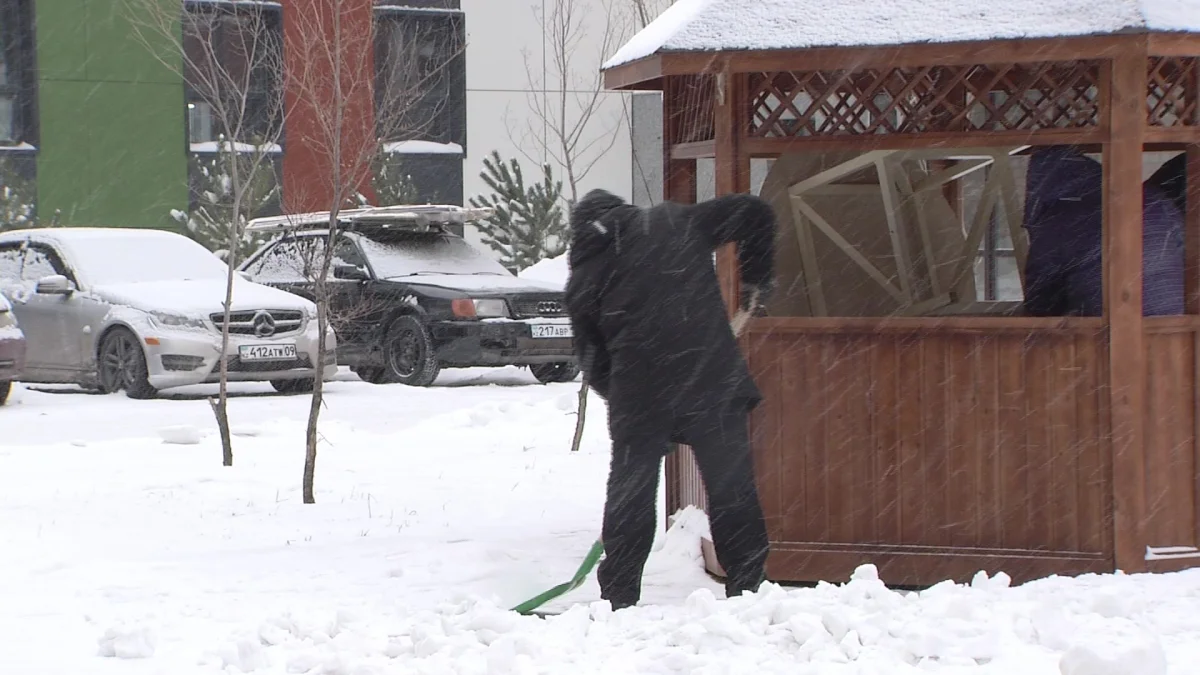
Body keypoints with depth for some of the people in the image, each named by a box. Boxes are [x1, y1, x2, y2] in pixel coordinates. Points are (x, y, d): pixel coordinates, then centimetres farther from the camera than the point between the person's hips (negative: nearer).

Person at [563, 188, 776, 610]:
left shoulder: (582, 279, 15)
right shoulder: (676, 224, 15)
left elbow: (592, 360, 13)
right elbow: (752, 212, 11)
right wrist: (757, 279, 21)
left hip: (636, 390, 0)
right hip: (713, 378, 0)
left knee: (630, 492, 12)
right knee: (733, 485, 6)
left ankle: (619, 595, 15)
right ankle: (746, 586, 5)